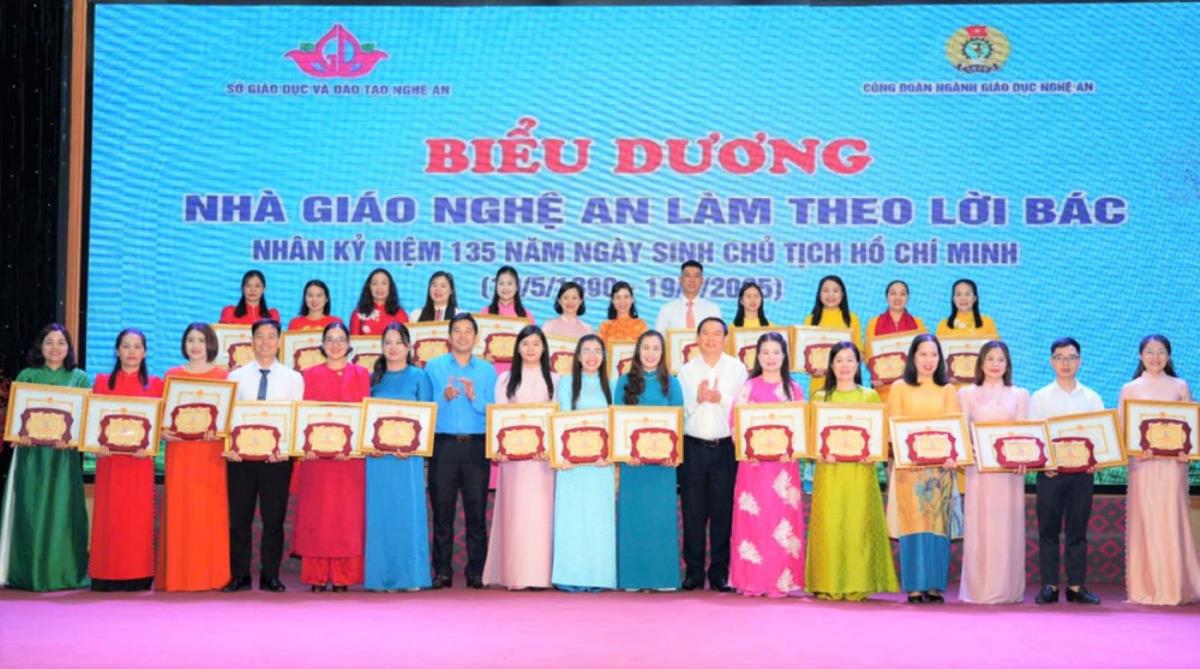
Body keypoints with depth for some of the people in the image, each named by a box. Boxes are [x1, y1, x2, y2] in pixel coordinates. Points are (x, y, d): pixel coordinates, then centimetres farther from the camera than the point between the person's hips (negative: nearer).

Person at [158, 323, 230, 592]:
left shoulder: (222, 376, 6)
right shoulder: (172, 375, 11)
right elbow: (164, 412, 11)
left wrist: (218, 430, -15)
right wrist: (163, 431, -8)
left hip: (211, 452, -2)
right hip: (180, 451, 2)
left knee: (210, 511, -3)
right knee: (179, 511, 0)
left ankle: (210, 575, 3)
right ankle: (178, 576, 5)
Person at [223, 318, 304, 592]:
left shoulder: (293, 378, 6)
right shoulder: (236, 377, 9)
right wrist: (228, 446, -12)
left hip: (277, 456, -1)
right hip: (241, 455, 1)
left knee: (274, 518, 3)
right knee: (239, 518, 4)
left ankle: (270, 576, 13)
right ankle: (239, 575, 13)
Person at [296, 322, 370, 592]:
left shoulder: (361, 375, 10)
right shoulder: (310, 375, 11)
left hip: (351, 455, 0)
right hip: (316, 453, 0)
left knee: (348, 514, -2)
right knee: (317, 515, -1)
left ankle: (343, 576, 3)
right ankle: (317, 577, 3)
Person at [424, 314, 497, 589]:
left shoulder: (487, 370, 12)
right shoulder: (434, 366, 9)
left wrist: (474, 397, -12)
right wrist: (444, 397, -15)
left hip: (476, 445, 1)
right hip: (443, 445, 0)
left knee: (476, 511, -1)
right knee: (442, 510, 1)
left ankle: (476, 572, 5)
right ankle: (442, 571, 7)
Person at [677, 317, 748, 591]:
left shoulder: (737, 368, 6)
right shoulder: (686, 370, 9)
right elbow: (680, 409, 2)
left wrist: (721, 399, -19)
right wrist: (697, 399, -17)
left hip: (726, 447, -1)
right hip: (693, 447, 1)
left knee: (723, 511, 1)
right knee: (693, 510, 2)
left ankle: (720, 572, 9)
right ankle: (693, 571, 9)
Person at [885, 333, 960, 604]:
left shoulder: (947, 390, 13)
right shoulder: (900, 388, 8)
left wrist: (951, 454, -16)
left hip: (941, 467, 2)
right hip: (910, 466, -2)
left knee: (938, 525, 0)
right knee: (913, 524, -5)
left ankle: (935, 585, 5)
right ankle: (914, 586, -2)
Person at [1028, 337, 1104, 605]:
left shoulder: (1092, 398, 10)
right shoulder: (1039, 398, 6)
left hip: (1082, 471, 1)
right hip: (1049, 471, -1)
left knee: (1078, 530, 4)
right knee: (1048, 529, 0)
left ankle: (1076, 586, 9)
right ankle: (1049, 586, 5)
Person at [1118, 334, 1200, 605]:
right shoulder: (1129, 389, 8)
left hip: (1173, 462, 0)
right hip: (1142, 463, 0)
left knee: (1173, 521, -2)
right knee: (1145, 522, -1)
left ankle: (1177, 587, 6)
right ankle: (1147, 588, 5)